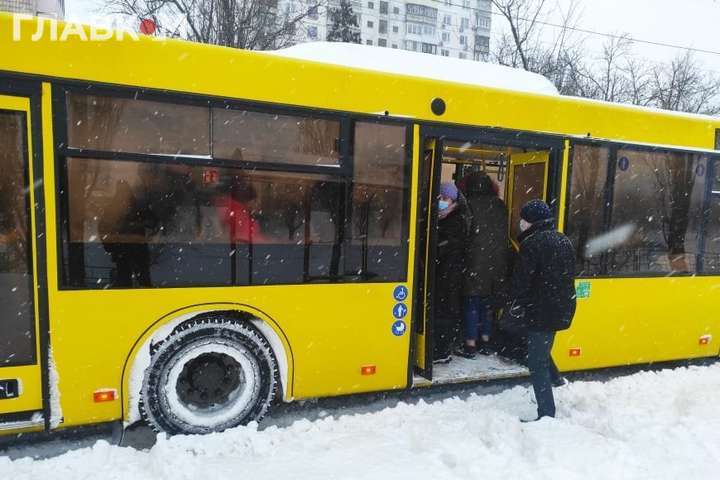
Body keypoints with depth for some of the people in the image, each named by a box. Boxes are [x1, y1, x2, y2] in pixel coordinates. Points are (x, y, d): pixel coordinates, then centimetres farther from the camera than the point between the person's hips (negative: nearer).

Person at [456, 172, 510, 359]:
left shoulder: (470, 205, -9)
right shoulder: (499, 205, 7)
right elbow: (504, 235, 11)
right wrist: (500, 256, 15)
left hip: (476, 263, -5)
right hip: (497, 263, 5)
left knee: (471, 304, 2)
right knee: (488, 304, 15)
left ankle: (470, 346, 5)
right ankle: (485, 343, 23)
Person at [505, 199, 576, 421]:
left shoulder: (532, 243, -15)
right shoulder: (564, 241, 11)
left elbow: (521, 281, -16)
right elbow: (569, 276, 19)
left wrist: (512, 307, -4)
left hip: (540, 311, -9)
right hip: (563, 309, 9)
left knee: (537, 363, -1)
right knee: (542, 349, 29)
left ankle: (547, 414, 3)